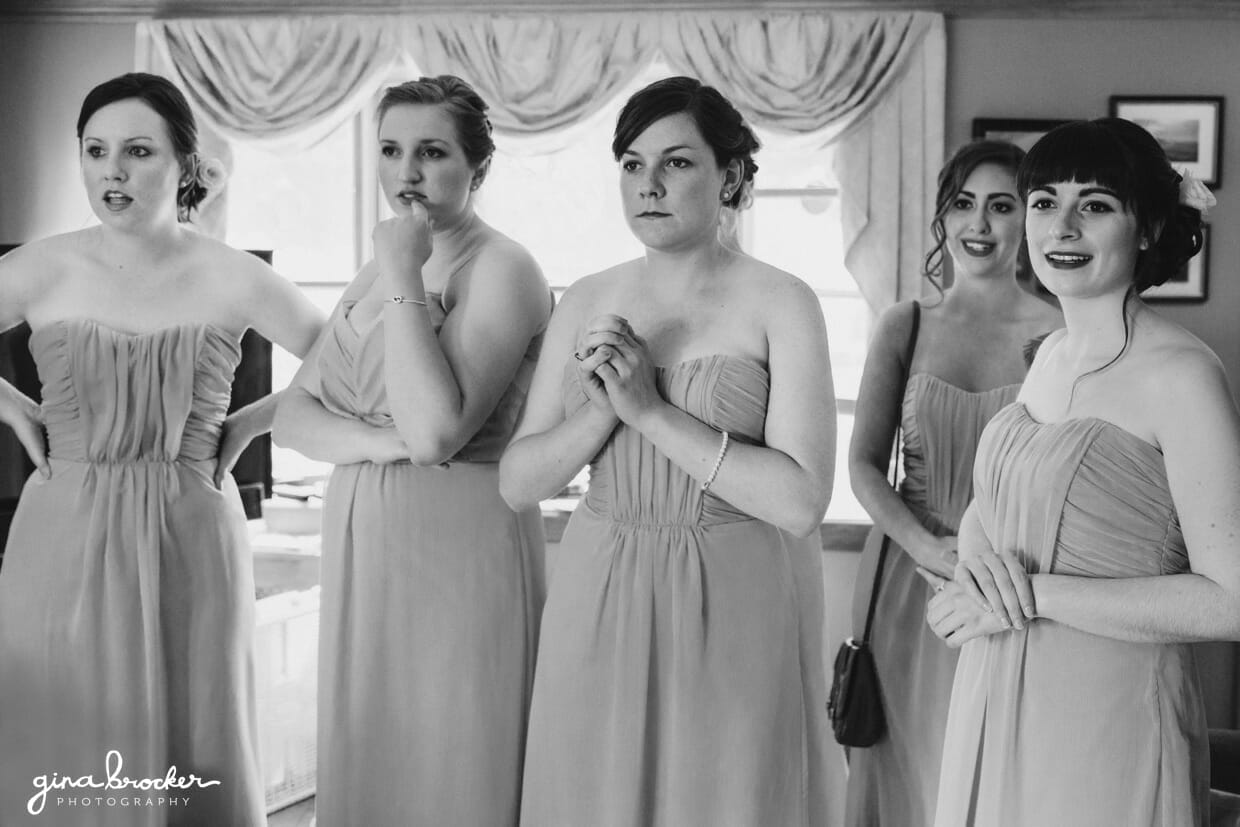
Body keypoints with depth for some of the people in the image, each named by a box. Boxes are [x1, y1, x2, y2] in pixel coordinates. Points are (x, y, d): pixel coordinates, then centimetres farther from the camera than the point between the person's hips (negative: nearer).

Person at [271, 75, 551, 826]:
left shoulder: (501, 269, -11)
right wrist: (383, 441, -14)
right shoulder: (374, 274, 13)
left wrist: (405, 278, -18)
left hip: (460, 548, -7)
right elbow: (294, 415, 6)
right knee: (365, 765, 14)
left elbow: (436, 430, -22)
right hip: (363, 552, 7)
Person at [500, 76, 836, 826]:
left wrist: (651, 409, -17)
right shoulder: (587, 302, 6)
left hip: (735, 614, -3)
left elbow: (801, 502, -16)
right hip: (600, 608, 4)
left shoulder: (781, 305, -7)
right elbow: (518, 482, 4)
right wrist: (604, 408, -14)